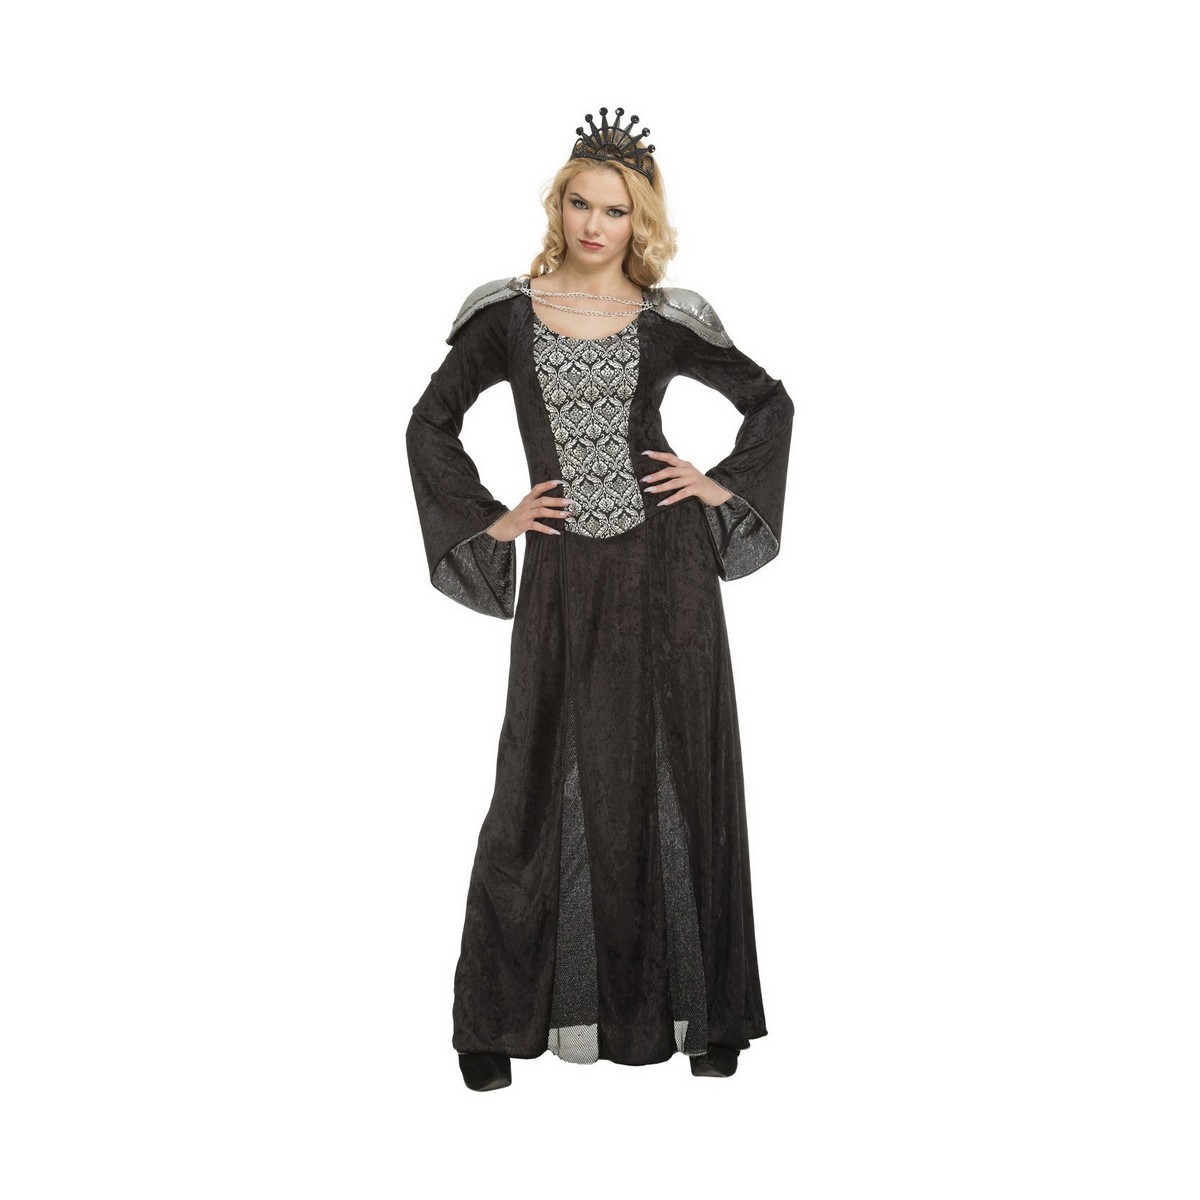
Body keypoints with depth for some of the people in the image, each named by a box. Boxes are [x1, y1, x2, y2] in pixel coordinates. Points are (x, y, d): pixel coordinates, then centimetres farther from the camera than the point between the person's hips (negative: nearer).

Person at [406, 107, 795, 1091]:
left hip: (667, 566, 1)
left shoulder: (667, 321, 4)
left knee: (684, 779, 4)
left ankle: (695, 1006, 17)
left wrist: (728, 486, 4)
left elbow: (771, 401, 16)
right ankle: (500, 1016, 14)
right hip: (564, 575, 0)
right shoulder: (508, 314, 4)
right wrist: (486, 522, 3)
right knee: (553, 783, 1)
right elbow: (431, 424, 11)